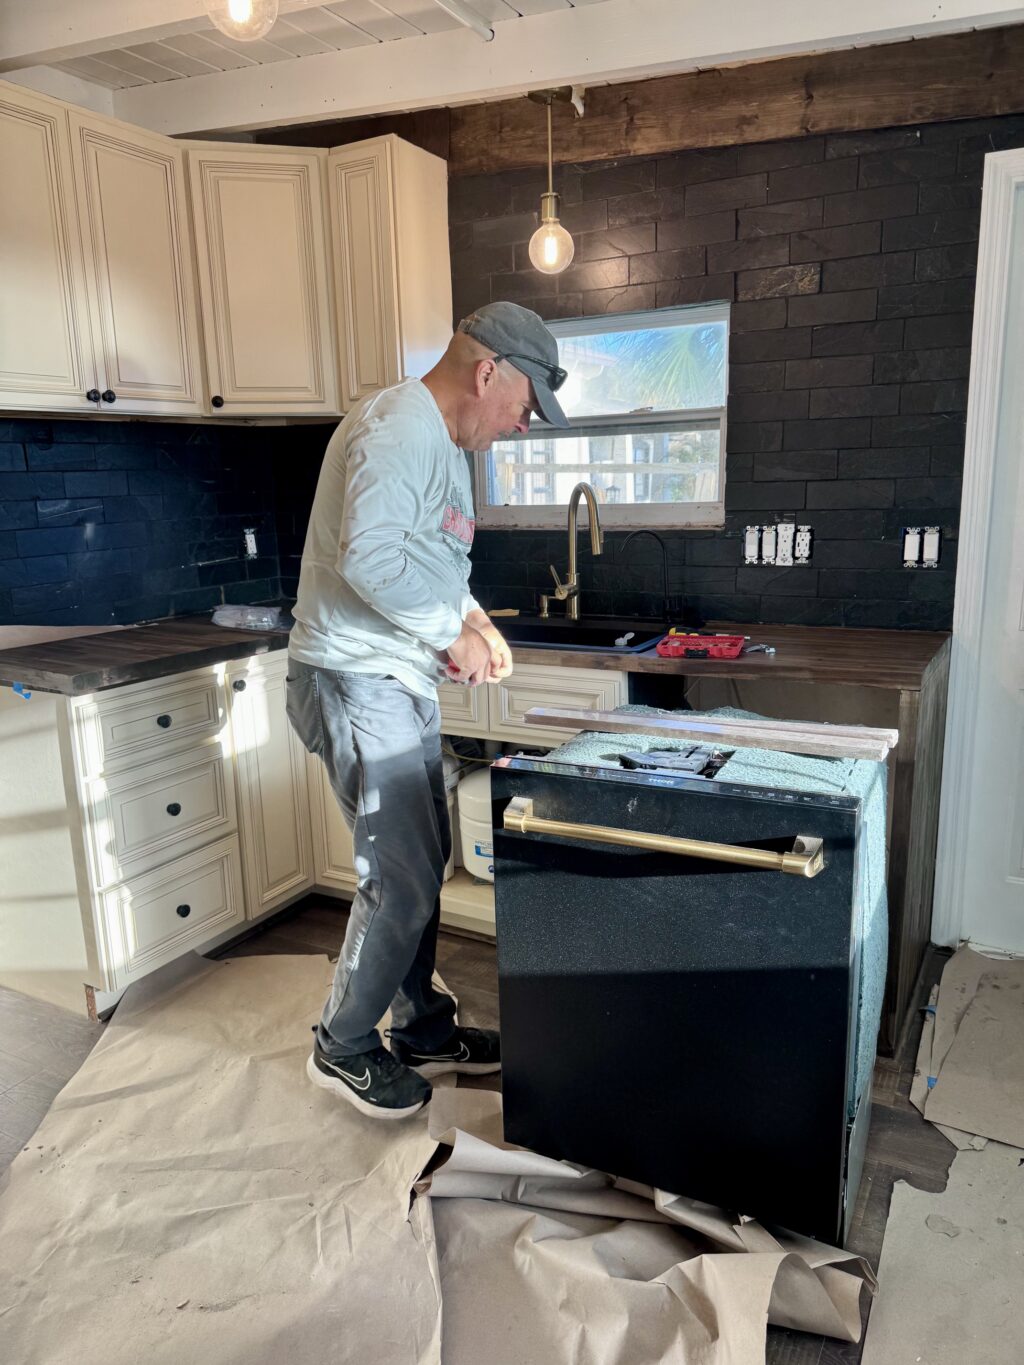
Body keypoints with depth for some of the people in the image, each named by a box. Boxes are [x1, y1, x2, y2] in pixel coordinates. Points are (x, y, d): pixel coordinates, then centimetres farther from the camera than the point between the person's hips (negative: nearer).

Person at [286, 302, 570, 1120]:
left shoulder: (446, 444, 17)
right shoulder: (397, 427, -16)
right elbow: (370, 556, -29)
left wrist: (474, 616, 6)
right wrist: (454, 633, -17)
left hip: (405, 684, 10)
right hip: (357, 684, -10)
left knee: (422, 867, 15)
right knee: (401, 882, -4)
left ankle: (423, 1030, 31)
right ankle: (343, 1048, 17)